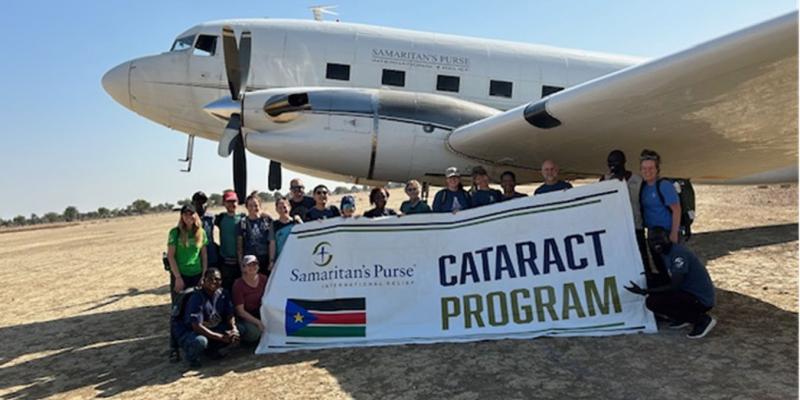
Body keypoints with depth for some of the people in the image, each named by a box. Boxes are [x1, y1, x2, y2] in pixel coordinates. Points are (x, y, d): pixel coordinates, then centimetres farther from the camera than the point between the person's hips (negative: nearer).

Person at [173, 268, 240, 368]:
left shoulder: (223, 293, -7)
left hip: (213, 328, 6)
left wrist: (234, 329, -24)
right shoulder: (197, 298, -25)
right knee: (200, 341, -39)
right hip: (189, 331, -6)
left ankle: (211, 348, 8)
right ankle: (192, 356, -2)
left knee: (240, 329, -14)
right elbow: (196, 326, -31)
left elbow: (230, 315, -1)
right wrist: (222, 337, -32)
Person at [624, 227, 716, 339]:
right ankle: (684, 317, 13)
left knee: (652, 302, -20)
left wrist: (644, 291, -27)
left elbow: (674, 287, -27)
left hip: (701, 299, -9)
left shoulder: (679, 253, -23)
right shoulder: (665, 252, 6)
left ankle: (702, 320, -7)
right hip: (689, 292, 9)